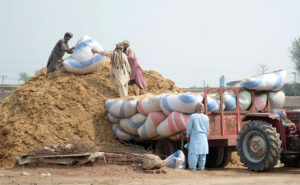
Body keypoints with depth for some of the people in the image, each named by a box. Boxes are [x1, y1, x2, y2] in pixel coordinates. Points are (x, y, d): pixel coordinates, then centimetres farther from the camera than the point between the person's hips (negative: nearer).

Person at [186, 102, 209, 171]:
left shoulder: (193, 116, -8)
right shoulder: (206, 118, 3)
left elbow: (189, 127, -6)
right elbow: (207, 129, 7)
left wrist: (188, 136, 7)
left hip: (195, 137, -3)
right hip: (203, 137, 3)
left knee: (193, 152, -2)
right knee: (202, 153, 6)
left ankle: (193, 167, -4)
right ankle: (201, 167, 6)